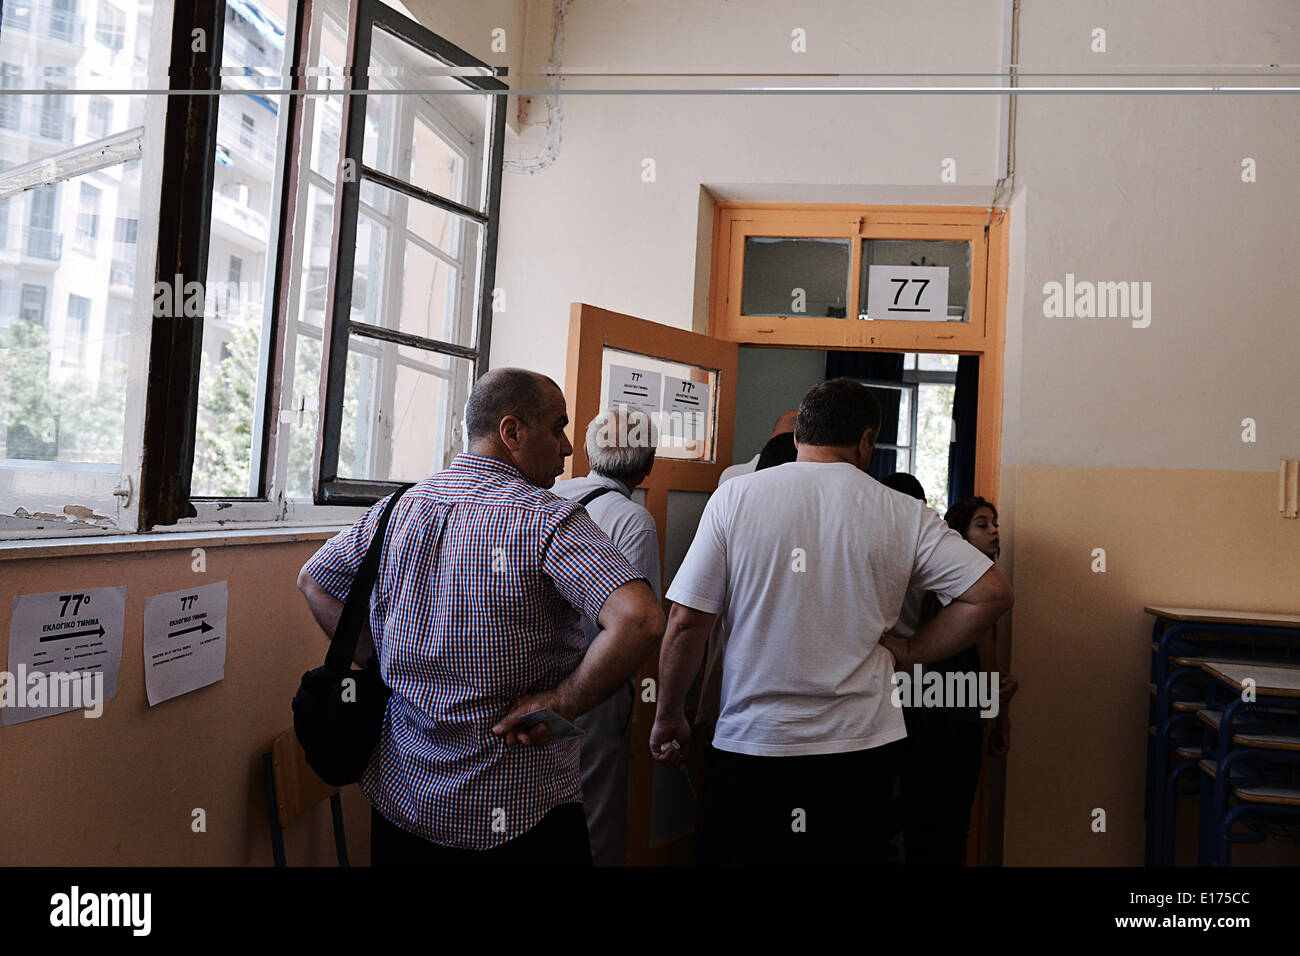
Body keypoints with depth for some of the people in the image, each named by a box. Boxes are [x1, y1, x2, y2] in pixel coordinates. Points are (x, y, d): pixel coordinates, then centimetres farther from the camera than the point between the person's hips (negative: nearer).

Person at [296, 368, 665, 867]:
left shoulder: (397, 508, 1)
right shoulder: (548, 521, -19)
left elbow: (312, 579, 17)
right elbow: (639, 619, -32)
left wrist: (377, 662, 11)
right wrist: (562, 703, -19)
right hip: (515, 816, -5)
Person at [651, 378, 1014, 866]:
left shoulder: (734, 497, -5)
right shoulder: (904, 514, -2)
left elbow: (685, 623, -6)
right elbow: (992, 592, -3)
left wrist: (669, 715, 7)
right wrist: (910, 653, 5)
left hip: (750, 750, -1)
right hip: (863, 750, 2)